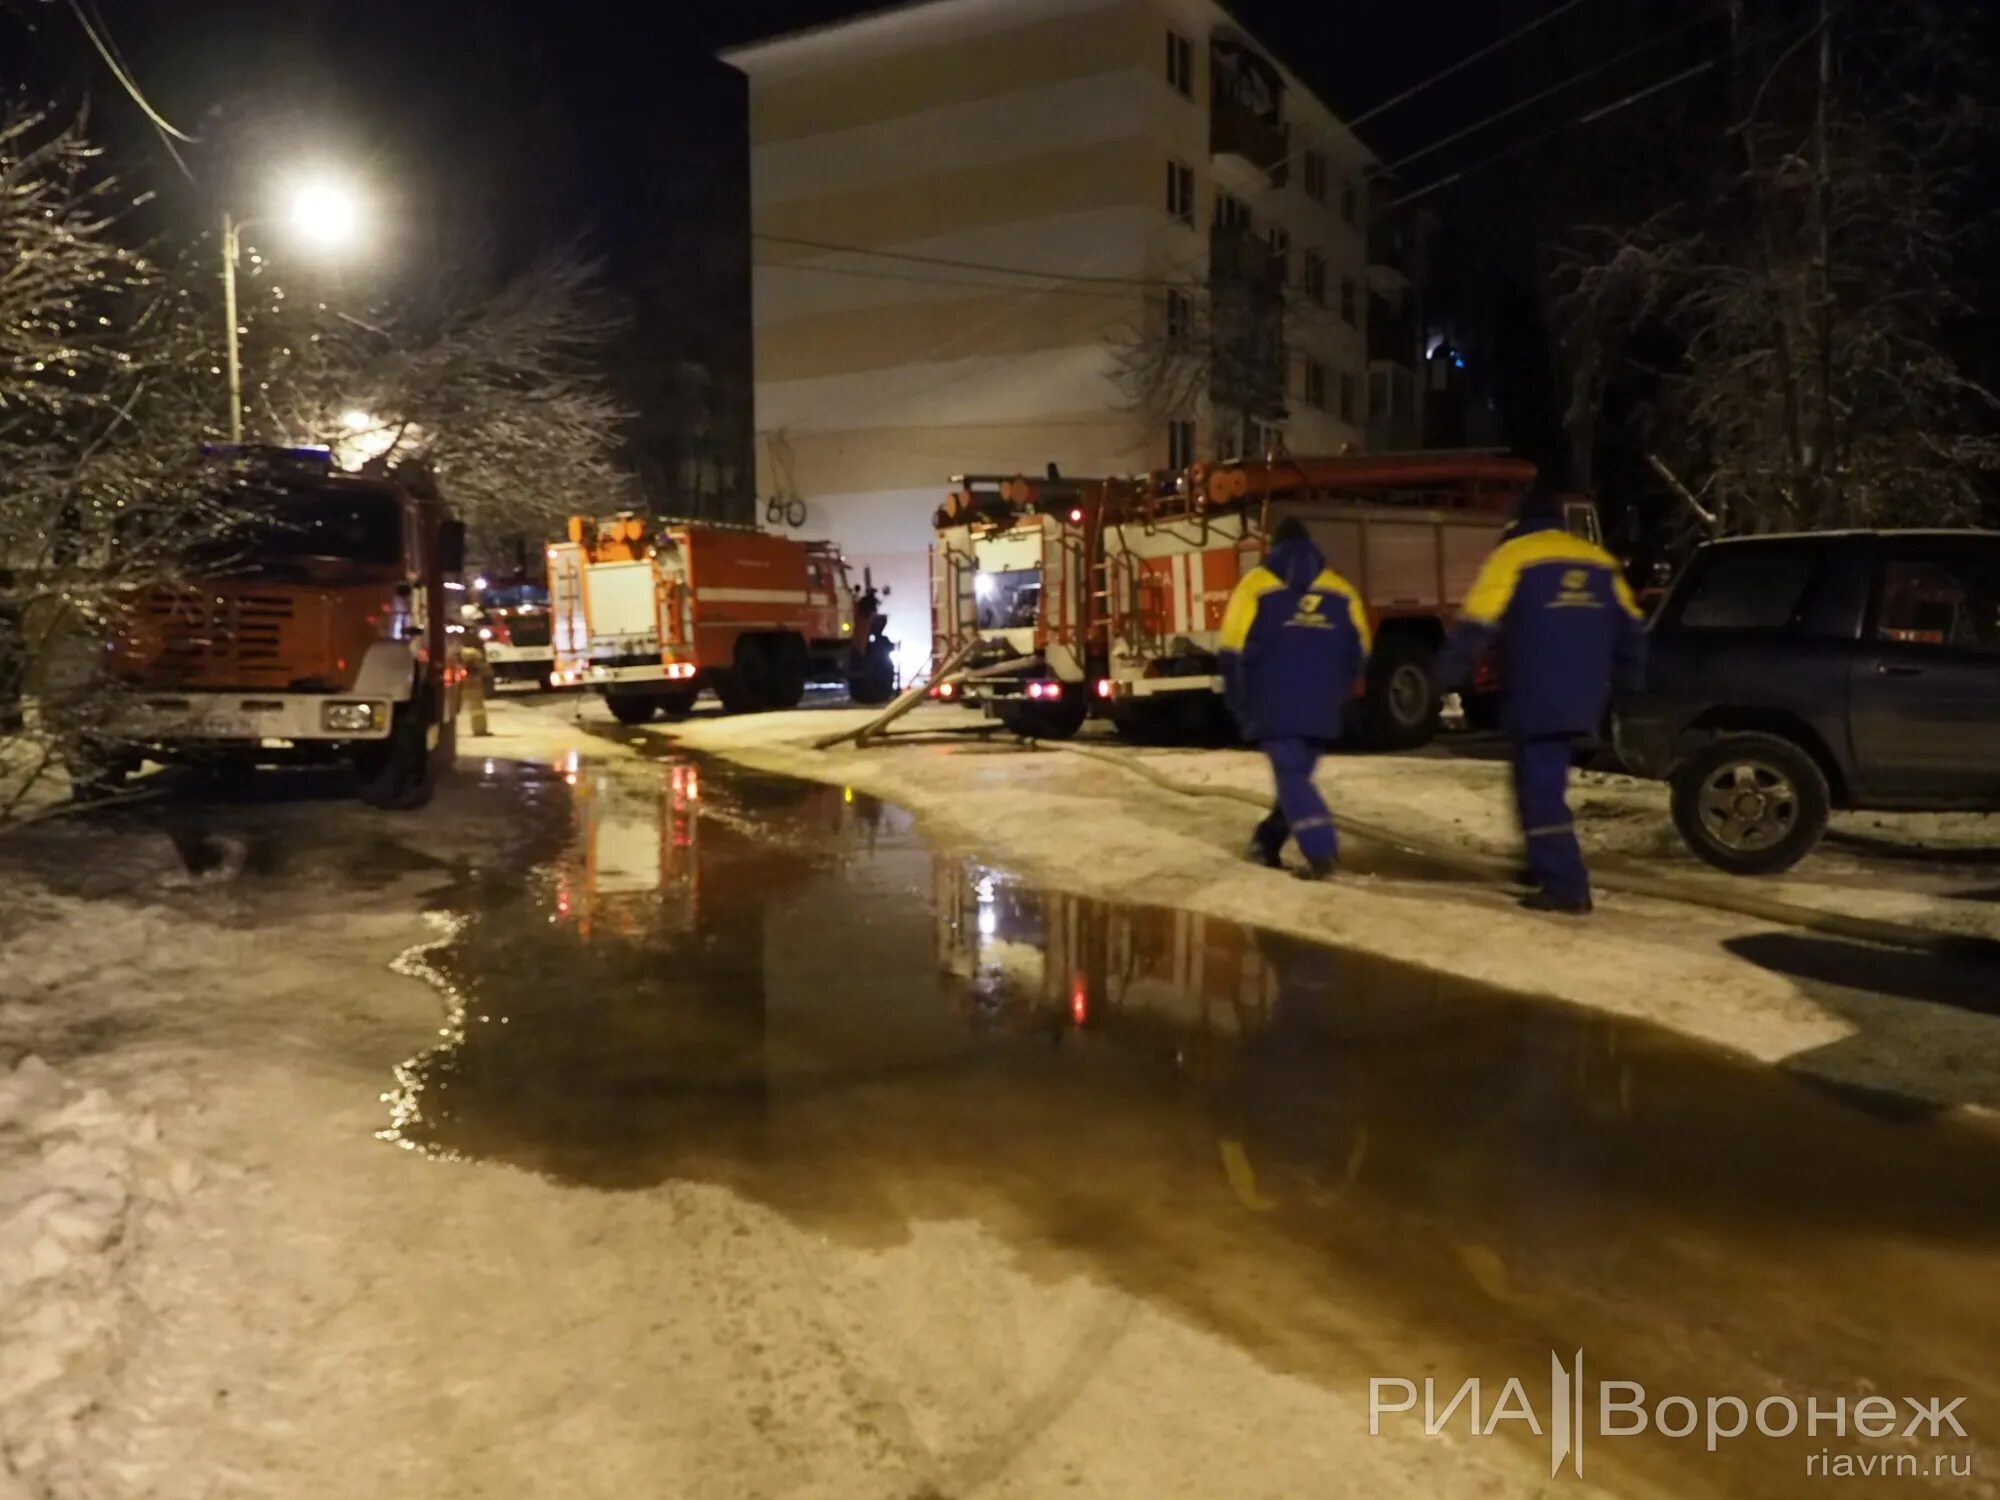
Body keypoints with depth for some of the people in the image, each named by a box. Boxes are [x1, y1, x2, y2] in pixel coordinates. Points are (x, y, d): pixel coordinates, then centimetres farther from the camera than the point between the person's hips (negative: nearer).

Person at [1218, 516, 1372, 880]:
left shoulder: (1255, 585, 1)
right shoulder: (1341, 591, 11)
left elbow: (1234, 651, -2)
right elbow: (1358, 653, 13)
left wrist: (1240, 704, 10)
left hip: (1274, 707, -3)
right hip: (1321, 709, 3)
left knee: (1291, 776, -4)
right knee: (1297, 773, 17)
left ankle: (1321, 850, -18)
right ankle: (1267, 842, 26)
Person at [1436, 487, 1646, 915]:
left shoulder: (1512, 556, -3)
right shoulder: (1600, 562, 15)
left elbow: (1476, 626, -11)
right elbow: (1630, 632, 19)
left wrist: (1449, 676, -5)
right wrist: (1626, 682, 30)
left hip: (1534, 700, -7)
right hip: (1581, 700, 7)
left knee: (1540, 788, -3)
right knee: (1546, 781, 22)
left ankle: (1566, 885, -7)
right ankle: (1548, 865, 29)